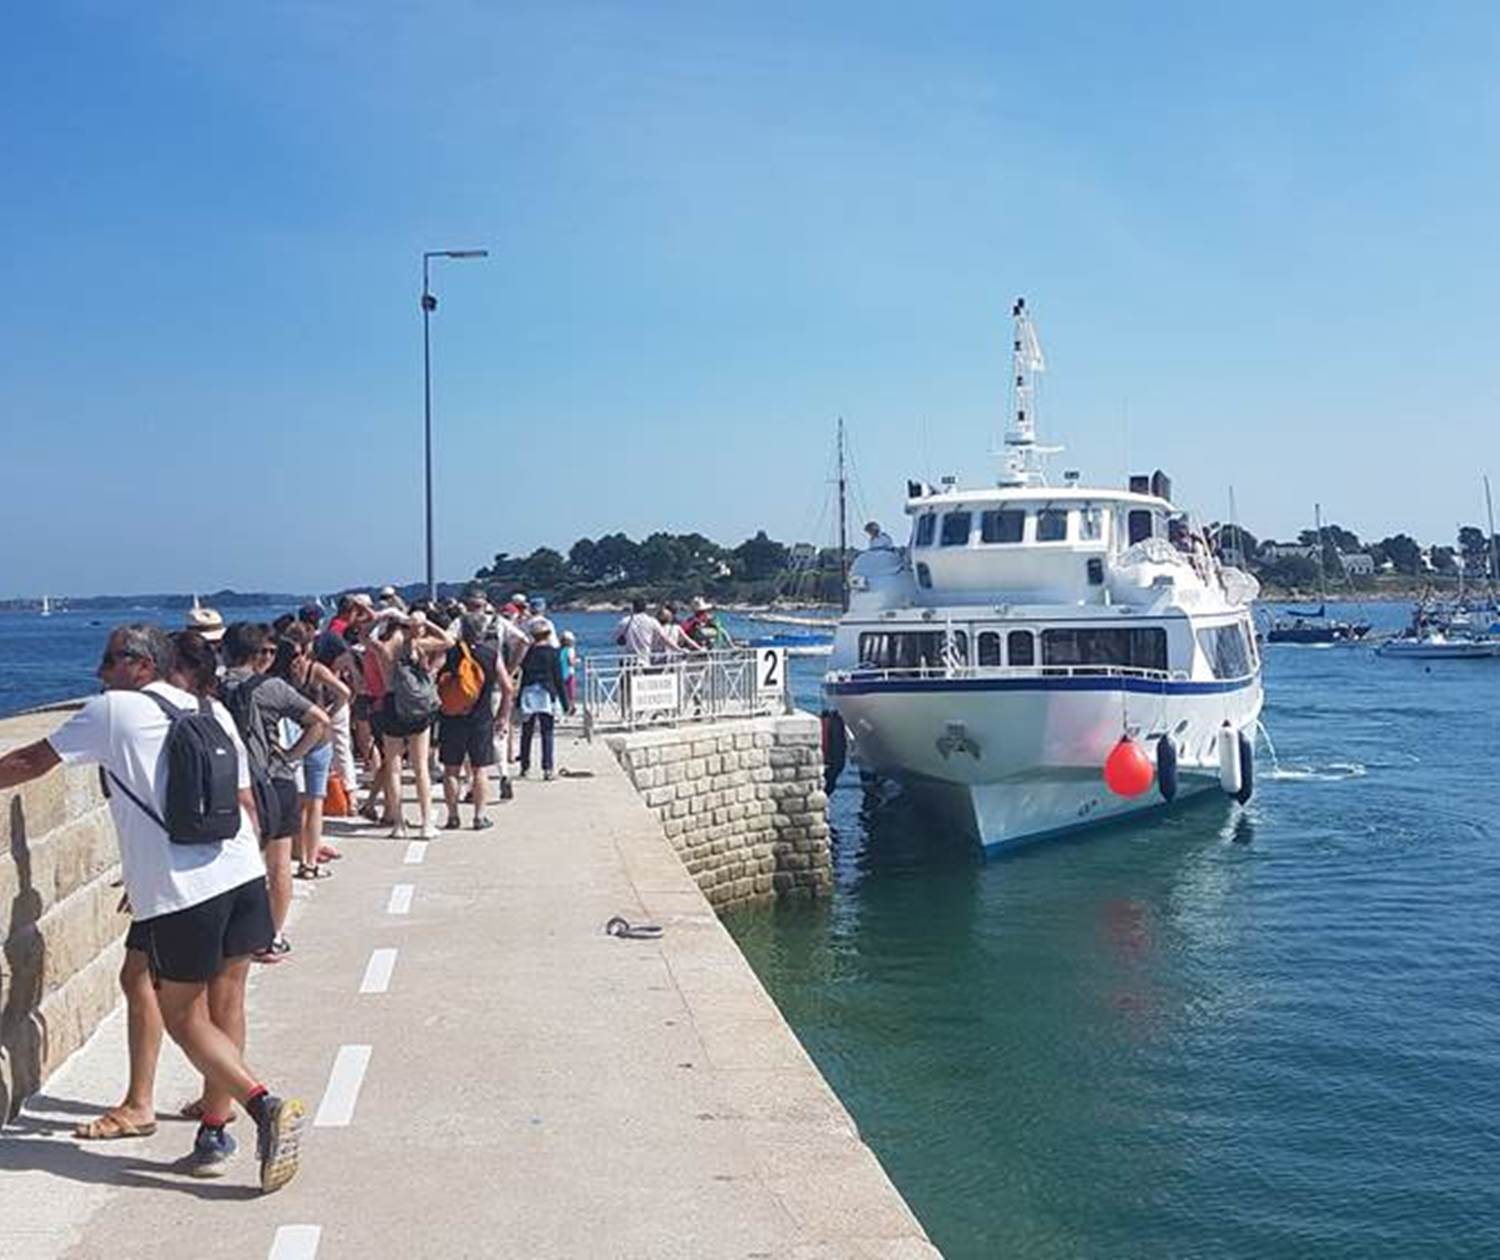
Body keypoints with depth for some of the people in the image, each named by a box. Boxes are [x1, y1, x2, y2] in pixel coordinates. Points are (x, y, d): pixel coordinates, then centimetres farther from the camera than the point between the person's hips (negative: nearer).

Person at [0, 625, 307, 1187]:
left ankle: (265, 1104, -11)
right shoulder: (214, 712, 16)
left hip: (176, 892, -5)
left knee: (185, 1019, 5)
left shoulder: (113, 710, 2)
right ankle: (214, 1133, 20)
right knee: (225, 1007, 14)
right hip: (242, 872, 6)